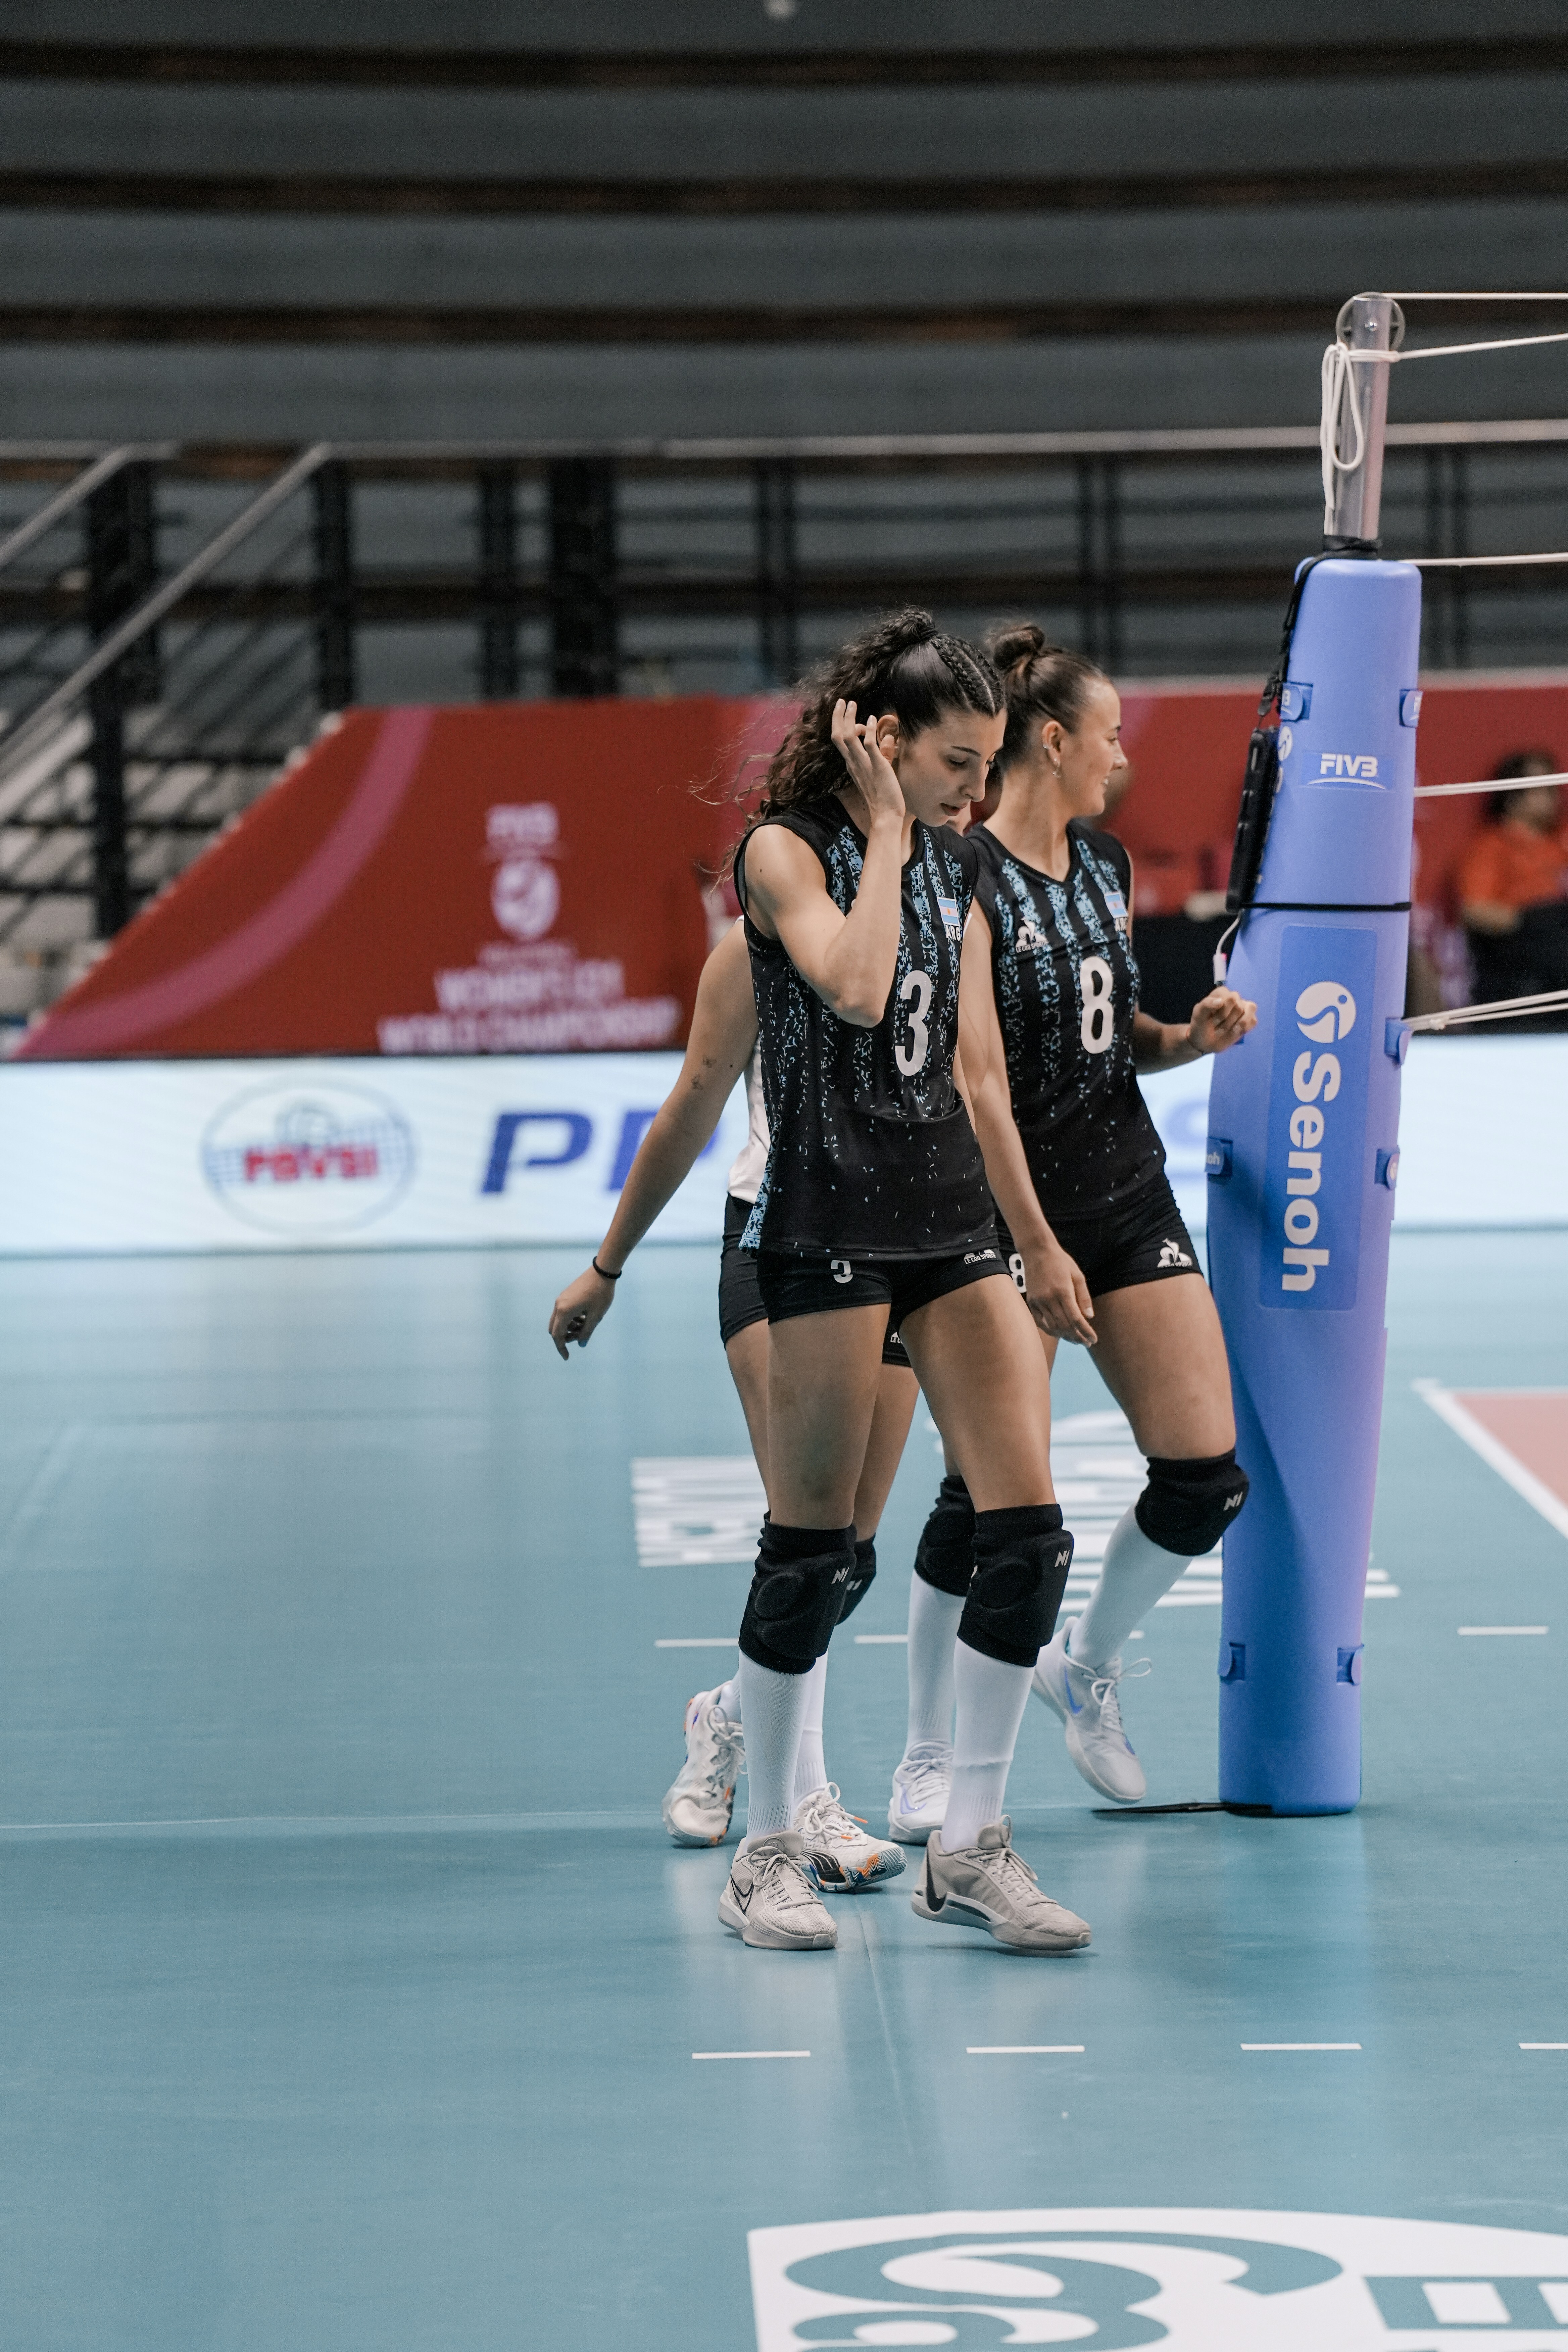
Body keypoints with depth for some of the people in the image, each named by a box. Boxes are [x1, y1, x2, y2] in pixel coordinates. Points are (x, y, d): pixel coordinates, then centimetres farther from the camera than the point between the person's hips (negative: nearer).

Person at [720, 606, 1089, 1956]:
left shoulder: (957, 868, 13)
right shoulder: (786, 849, -6)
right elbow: (856, 985, -24)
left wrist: (1025, 1235, 18)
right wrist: (888, 830, -14)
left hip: (951, 1214, 6)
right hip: (828, 1223, -6)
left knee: (1029, 1531, -4)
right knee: (813, 1545, -2)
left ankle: (972, 1846, 5)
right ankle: (767, 1852, 12)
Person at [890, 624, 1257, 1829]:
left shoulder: (1108, 864, 10)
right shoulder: (966, 878, -14)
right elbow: (978, 1076, -18)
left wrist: (1192, 1036, 0)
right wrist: (1035, 1247, -20)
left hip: (1128, 1197, 7)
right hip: (1010, 1210, -7)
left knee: (1206, 1477, -1)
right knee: (987, 1492, -4)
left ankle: (1087, 1663, 25)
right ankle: (928, 1757, 12)